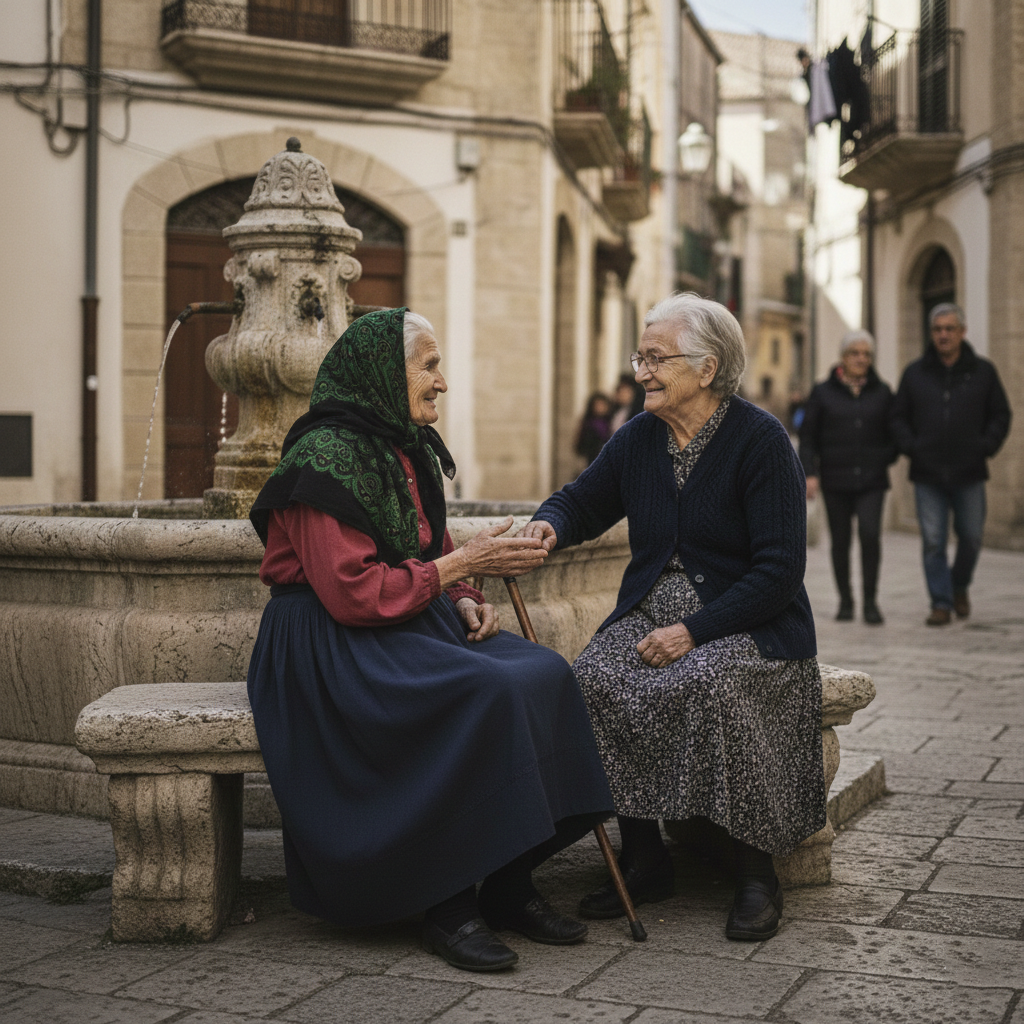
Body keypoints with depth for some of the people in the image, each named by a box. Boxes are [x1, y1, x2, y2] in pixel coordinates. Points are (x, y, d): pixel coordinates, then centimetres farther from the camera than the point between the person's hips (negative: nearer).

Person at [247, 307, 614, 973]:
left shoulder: (409, 451, 14)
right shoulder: (327, 458, -15)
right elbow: (354, 593, -21)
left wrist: (467, 600, 0)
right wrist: (465, 563, -16)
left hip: (412, 623, 9)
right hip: (331, 646, -9)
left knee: (544, 674, -15)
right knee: (487, 693, -30)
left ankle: (510, 883, -8)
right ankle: (449, 907, -18)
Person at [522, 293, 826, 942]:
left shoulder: (760, 439, -10)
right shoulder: (639, 438, 7)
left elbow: (780, 570, -15)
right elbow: (583, 500, 20)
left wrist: (692, 630, -23)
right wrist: (552, 525, -7)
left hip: (748, 624, -5)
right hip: (651, 614, 5)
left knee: (714, 685, -36)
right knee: (592, 682, -25)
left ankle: (757, 872, -18)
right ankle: (643, 858, -11)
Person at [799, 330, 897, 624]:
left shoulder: (881, 392, 7)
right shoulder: (823, 392, 3)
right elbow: (808, 437, 3)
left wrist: (885, 458, -1)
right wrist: (810, 473, -7)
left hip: (871, 480, 0)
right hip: (835, 480, 0)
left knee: (870, 533, -16)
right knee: (840, 541, 4)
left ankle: (870, 601, -6)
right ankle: (845, 599, 20)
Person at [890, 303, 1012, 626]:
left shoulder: (983, 372, 5)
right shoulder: (915, 373, 6)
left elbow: (1001, 416, 9)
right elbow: (898, 417, 11)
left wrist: (985, 448, -4)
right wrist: (911, 448, -3)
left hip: (968, 475, 0)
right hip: (927, 475, 0)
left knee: (971, 537, 6)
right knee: (933, 542, -3)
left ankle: (960, 586, 32)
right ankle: (941, 603, 3)